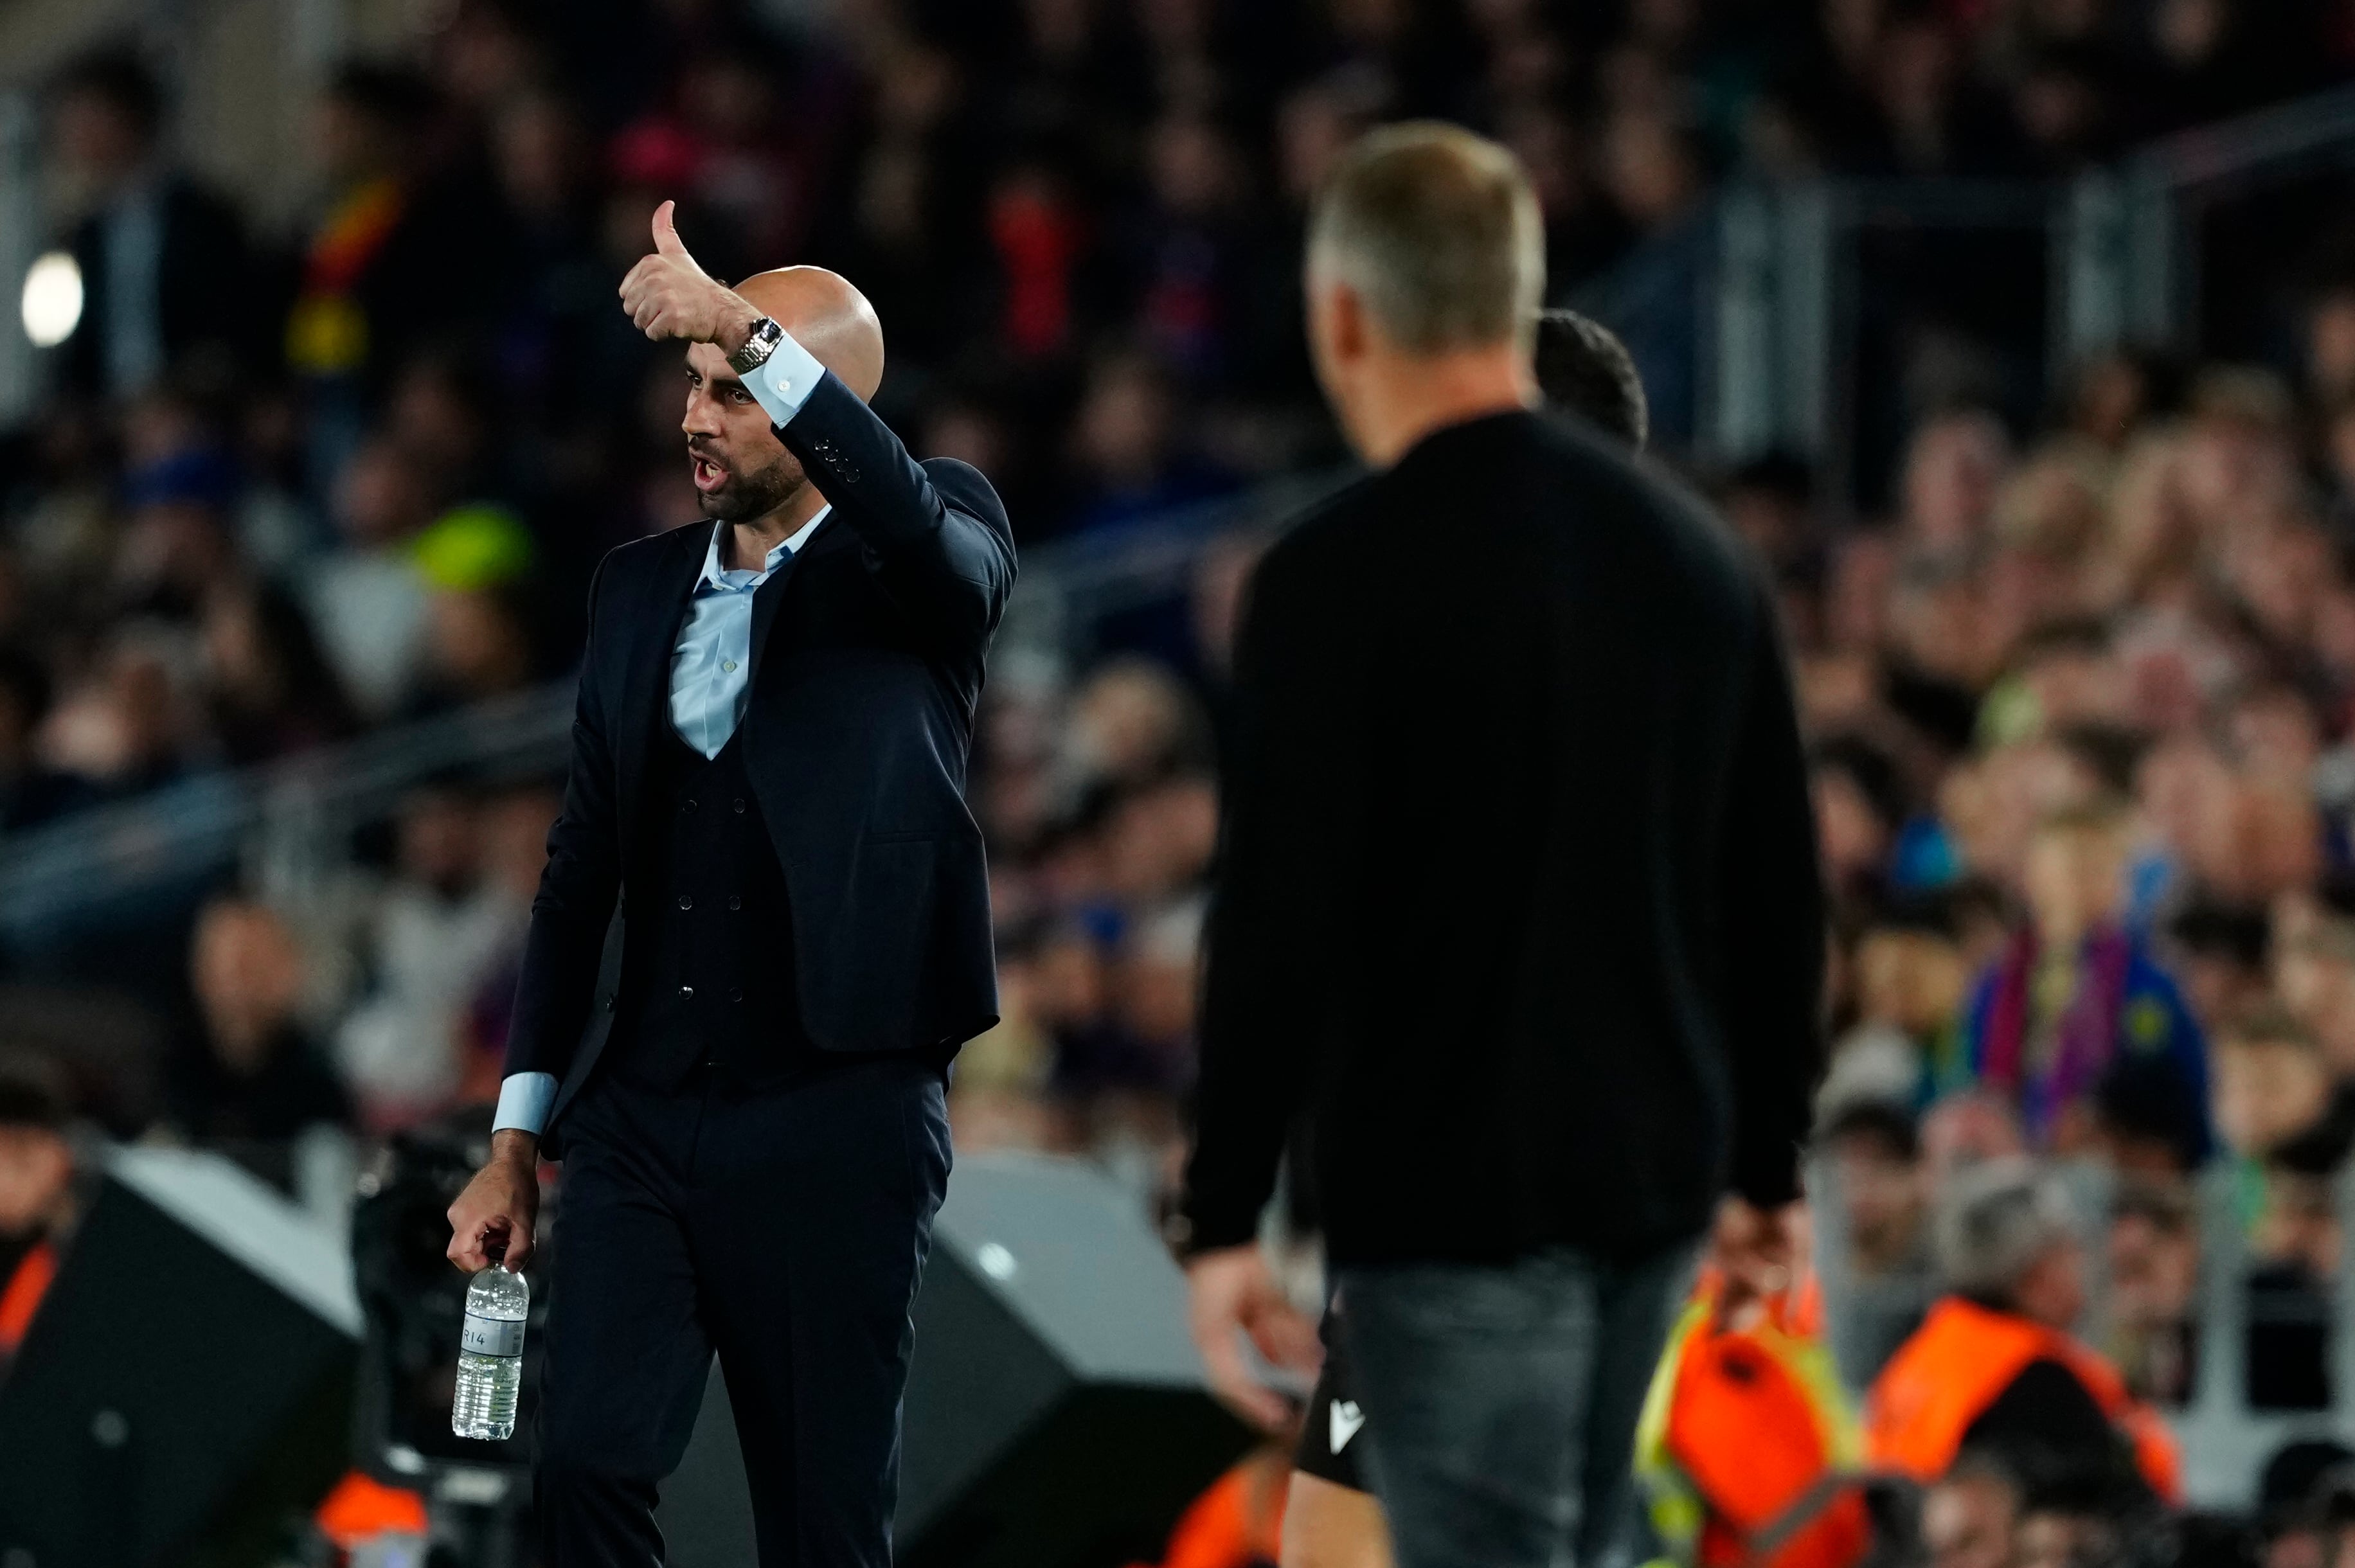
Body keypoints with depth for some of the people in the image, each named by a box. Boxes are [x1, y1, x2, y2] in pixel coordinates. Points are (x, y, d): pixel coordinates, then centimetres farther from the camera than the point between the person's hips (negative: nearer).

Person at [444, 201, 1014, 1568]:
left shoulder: (929, 559, 0)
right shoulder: (642, 587, 14)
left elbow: (925, 527, -27)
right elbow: (585, 860, 17)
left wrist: (751, 335, -36)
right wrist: (518, 1138, 15)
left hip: (836, 1120, -4)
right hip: (638, 1118, 4)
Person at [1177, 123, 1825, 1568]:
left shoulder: (1341, 578, -12)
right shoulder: (1693, 551, 9)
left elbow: (1280, 920, -15)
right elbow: (1781, 892, 13)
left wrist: (1223, 1217, -10)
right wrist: (1770, 1164, 21)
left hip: (1447, 1189, -7)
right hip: (1658, 1177, 7)